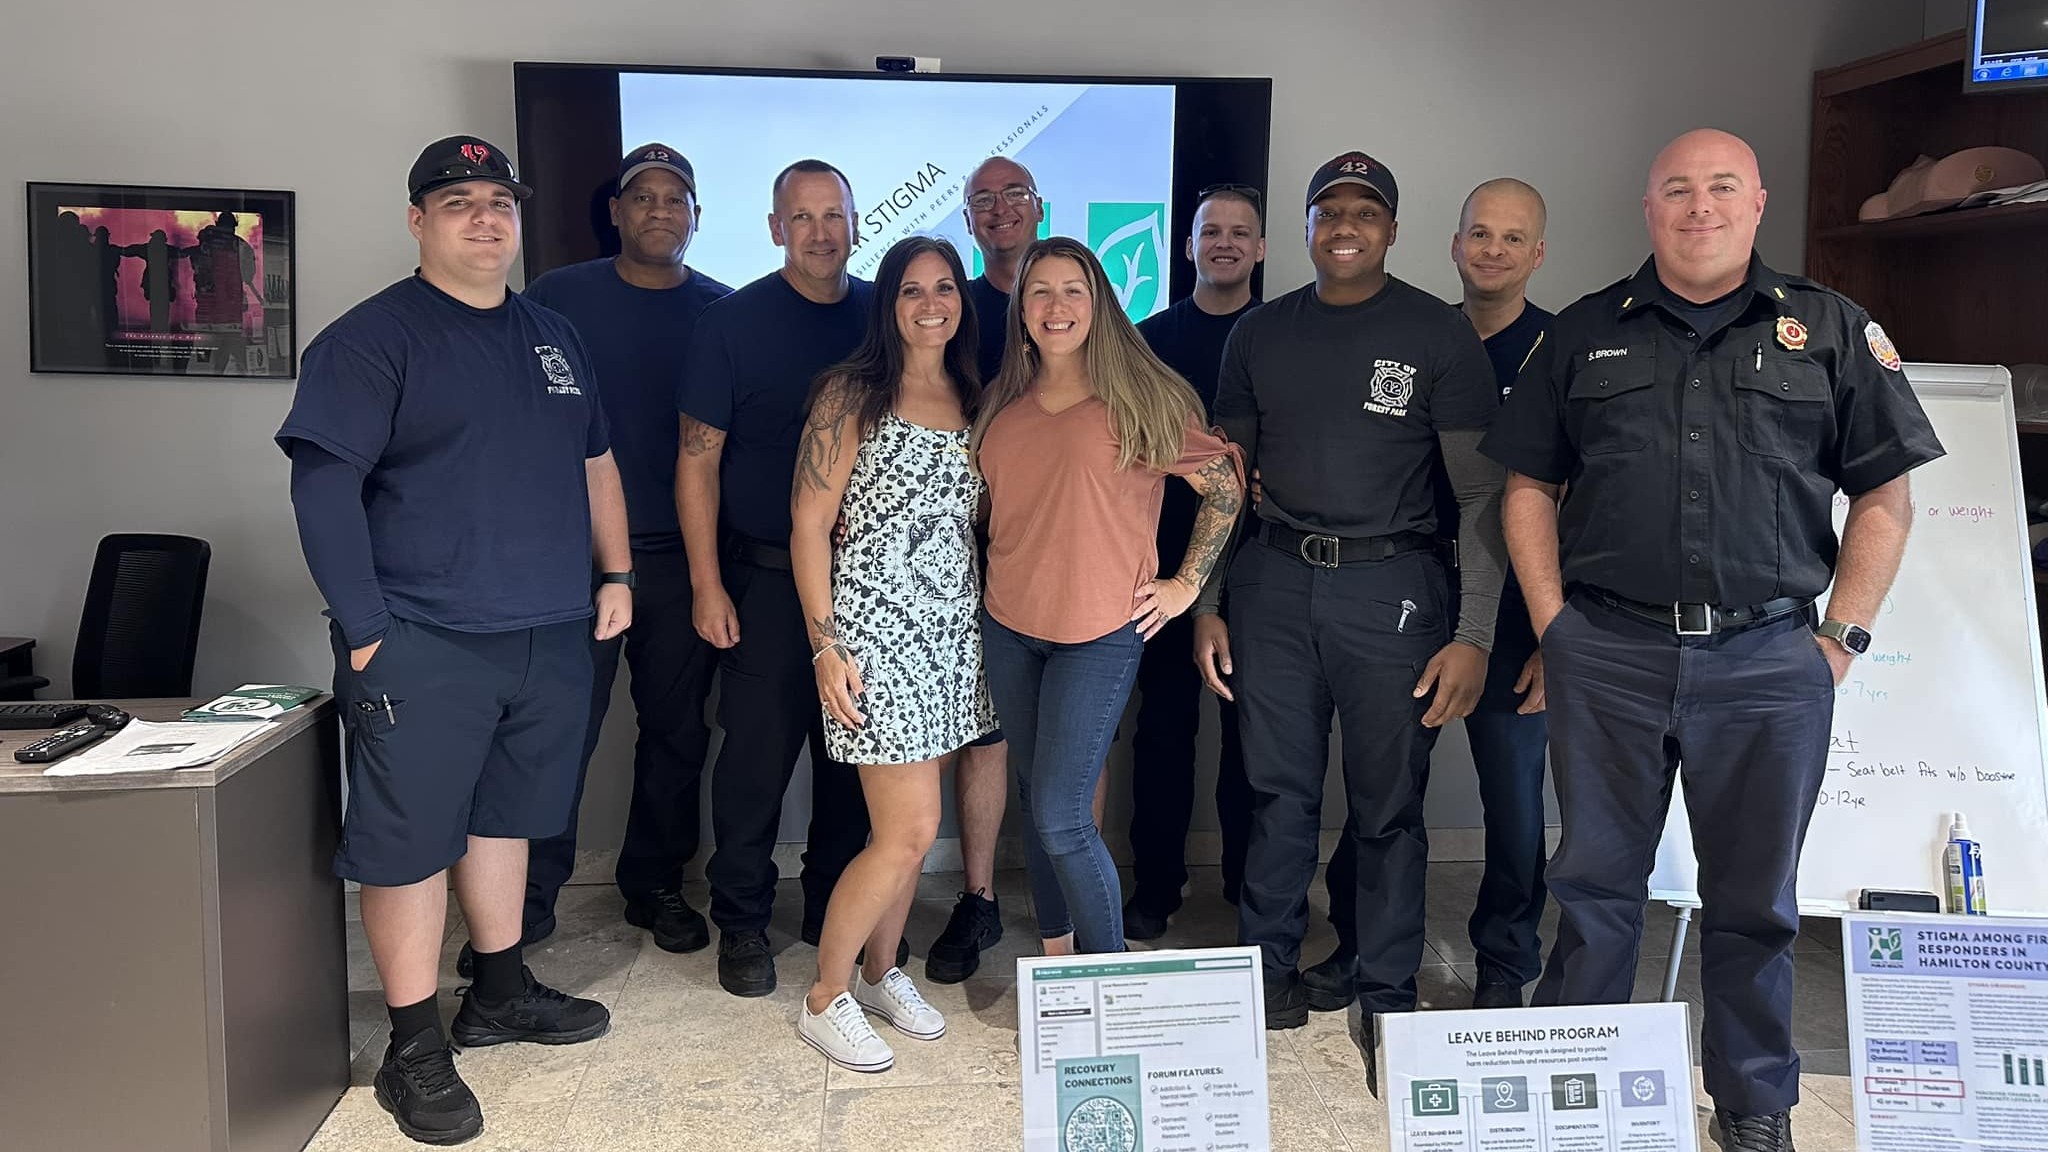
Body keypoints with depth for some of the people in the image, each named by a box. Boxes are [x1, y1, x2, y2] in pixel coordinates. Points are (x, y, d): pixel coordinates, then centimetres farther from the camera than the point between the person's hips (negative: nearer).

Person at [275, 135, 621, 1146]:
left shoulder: (552, 336, 14)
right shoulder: (372, 336, -6)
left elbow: (594, 463, 21)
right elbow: (322, 484, -13)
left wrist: (614, 573, 13)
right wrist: (366, 628, -17)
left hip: (549, 637, 6)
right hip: (424, 646, -6)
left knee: (505, 815, 17)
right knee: (411, 838, 0)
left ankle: (500, 993, 32)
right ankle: (413, 1051, 11)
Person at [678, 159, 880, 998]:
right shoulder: (733, 322, -3)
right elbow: (697, 460, -3)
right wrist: (707, 583, -9)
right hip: (766, 575, -3)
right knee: (758, 751, 1)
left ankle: (838, 908, 27)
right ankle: (741, 922, 17)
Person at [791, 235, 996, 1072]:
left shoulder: (975, 400, 11)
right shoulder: (852, 394, -5)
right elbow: (810, 524, -7)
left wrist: (996, 623, 5)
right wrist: (826, 646, -13)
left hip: (954, 629, 6)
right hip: (876, 629, -6)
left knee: (908, 826, 11)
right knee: (910, 832, -7)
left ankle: (880, 972, 31)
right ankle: (825, 999, 12)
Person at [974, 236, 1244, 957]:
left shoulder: (1140, 399, -6)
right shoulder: (1004, 407, 9)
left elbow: (1225, 485, -1)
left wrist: (1188, 584, -2)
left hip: (1099, 633, -5)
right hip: (1007, 627, 5)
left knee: (1061, 819, -8)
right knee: (1035, 807, 13)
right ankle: (1056, 961, 28)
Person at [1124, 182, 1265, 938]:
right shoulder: (1149, 340, 7)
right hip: (1168, 560, 1)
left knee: (1251, 729, 7)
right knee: (1163, 726, 7)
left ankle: (1252, 883, 22)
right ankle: (1155, 886, 18)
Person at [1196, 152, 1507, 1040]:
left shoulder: (1438, 334, -1)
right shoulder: (1260, 334, 9)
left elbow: (1480, 492, -4)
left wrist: (1474, 635, -11)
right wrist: (1207, 606, 7)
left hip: (1391, 587, -2)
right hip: (1274, 582, 3)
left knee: (1389, 808, 4)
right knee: (1278, 795, 8)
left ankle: (1388, 1001, 19)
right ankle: (1271, 977, 24)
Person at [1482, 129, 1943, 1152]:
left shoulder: (1833, 331, 7)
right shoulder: (1586, 333, 9)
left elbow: (1884, 500, 7)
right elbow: (1529, 490, 9)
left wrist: (1842, 638, -1)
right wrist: (1554, 626, 0)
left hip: (1770, 657, 0)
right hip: (1607, 653, 1)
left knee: (1755, 896, 11)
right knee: (1595, 883, 9)